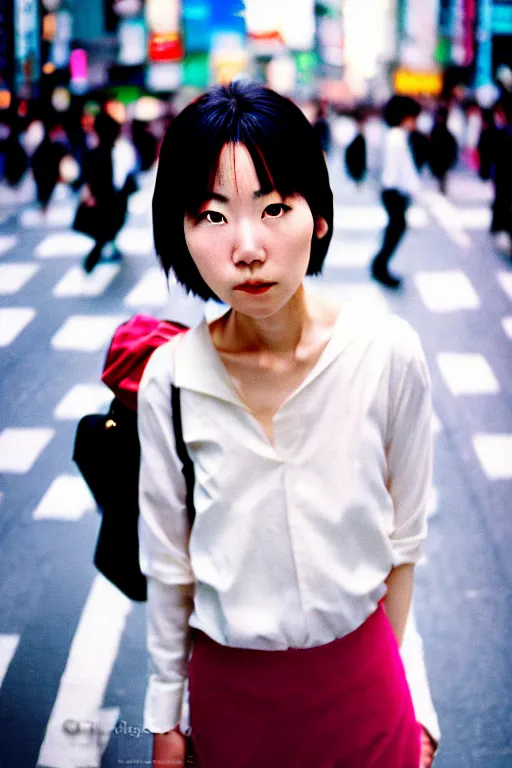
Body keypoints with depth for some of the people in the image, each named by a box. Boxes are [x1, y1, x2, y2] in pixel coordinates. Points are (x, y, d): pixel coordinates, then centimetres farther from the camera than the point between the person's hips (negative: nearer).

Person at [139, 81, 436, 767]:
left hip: (359, 670, 0)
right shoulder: (170, 379, -15)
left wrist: (393, 677, 4)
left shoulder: (389, 355, -17)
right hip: (227, 680, 1)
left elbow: (403, 536, -4)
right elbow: (168, 563, -3)